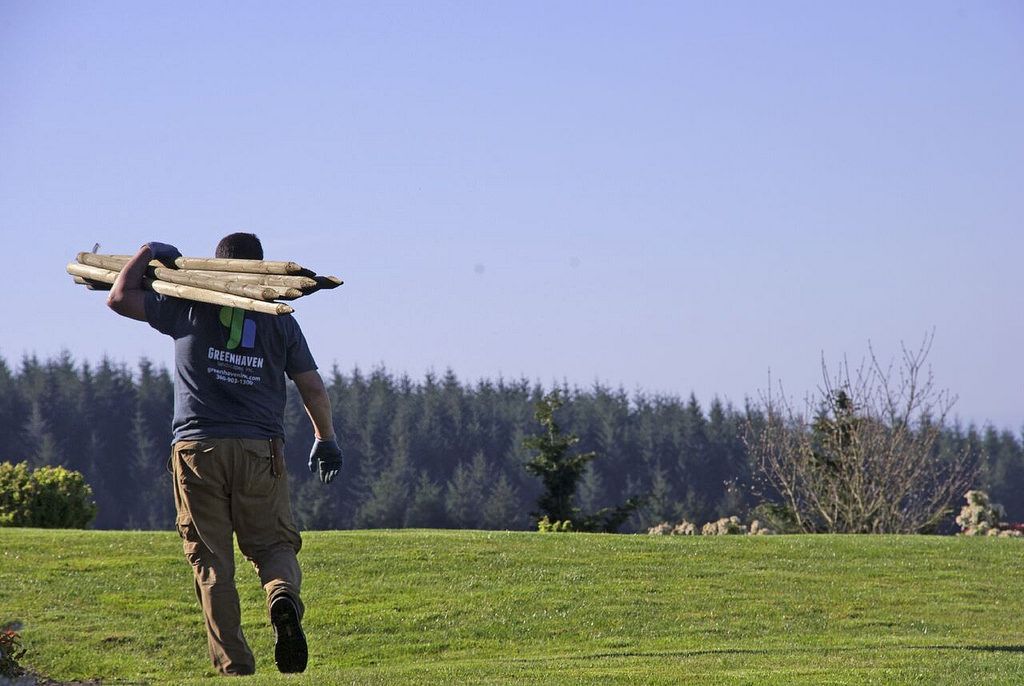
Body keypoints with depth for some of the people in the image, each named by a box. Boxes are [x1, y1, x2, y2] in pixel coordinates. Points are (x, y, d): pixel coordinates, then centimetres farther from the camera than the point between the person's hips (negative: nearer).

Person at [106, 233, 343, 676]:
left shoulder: (188, 309, 6)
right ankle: (283, 595, -23)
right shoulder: (279, 320, 9)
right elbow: (312, 387, 12)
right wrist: (325, 439, 25)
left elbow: (120, 297, 13)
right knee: (273, 544, 11)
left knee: (211, 560, 3)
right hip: (260, 452, 1)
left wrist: (148, 253, 27)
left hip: (198, 449, -1)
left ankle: (234, 664, -3)